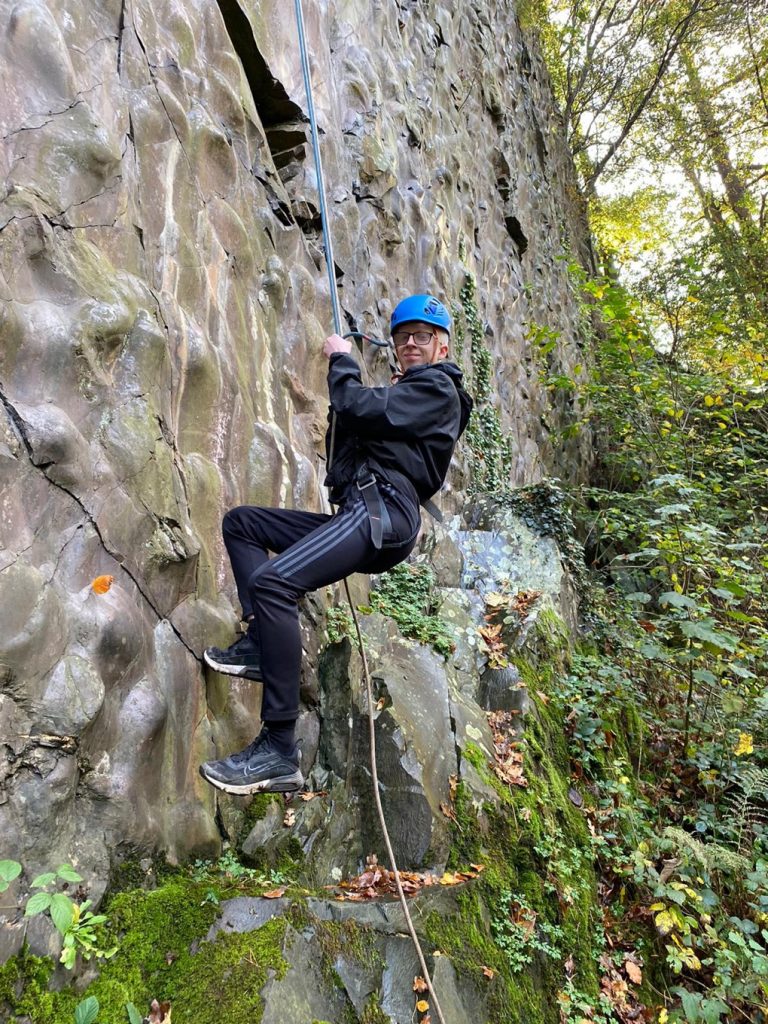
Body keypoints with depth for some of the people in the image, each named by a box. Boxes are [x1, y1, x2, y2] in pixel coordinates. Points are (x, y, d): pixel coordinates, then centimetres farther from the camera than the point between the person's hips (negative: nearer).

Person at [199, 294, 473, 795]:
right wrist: (346, 371, 19)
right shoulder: (400, 396, 32)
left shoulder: (437, 389, 3)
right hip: (360, 515, 10)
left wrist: (340, 360, 7)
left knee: (273, 581, -29)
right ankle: (261, 640, -6)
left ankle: (280, 750, -25)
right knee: (240, 522, 12)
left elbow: (360, 408, -12)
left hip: (382, 512, -10)